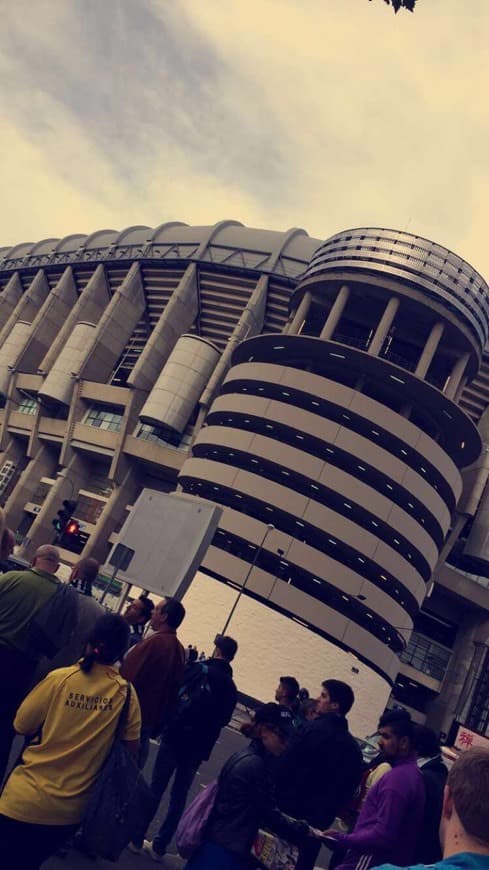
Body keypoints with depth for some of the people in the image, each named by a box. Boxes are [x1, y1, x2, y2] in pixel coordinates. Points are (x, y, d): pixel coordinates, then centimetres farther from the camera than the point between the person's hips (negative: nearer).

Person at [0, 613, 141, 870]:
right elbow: (132, 748, -3)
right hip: (69, 811, 3)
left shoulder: (60, 678, -16)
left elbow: (22, 726, -7)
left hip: (26, 801, -3)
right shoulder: (126, 693, -10)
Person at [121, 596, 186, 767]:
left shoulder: (153, 643, -22)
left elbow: (126, 679, -21)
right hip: (150, 719, 7)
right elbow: (172, 691, 10)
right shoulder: (180, 650, 2)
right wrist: (157, 725, 18)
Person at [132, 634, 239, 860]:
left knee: (156, 788, 8)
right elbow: (222, 720, 9)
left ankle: (137, 837, 15)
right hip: (198, 748, 4)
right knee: (179, 796, 14)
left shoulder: (198, 669, -8)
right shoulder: (231, 688, 6)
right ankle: (159, 845, 19)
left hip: (176, 736, -4)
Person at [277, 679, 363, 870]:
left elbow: (287, 765, -16)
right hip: (318, 818, 6)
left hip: (290, 806, -6)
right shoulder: (352, 745, 9)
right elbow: (346, 790, 11)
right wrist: (324, 814, 13)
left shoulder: (316, 729, -14)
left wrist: (275, 794, -6)